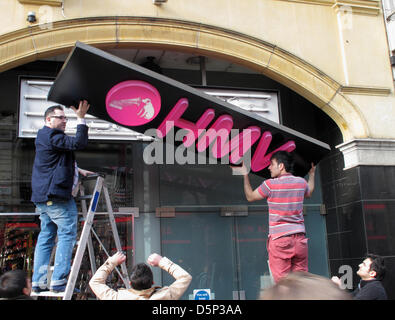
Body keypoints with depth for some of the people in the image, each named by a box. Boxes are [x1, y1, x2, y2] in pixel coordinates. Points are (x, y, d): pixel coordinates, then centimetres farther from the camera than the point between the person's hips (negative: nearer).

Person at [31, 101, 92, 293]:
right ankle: (59, 281, -7)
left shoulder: (45, 137, 23)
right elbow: (78, 143, -22)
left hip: (42, 197, 10)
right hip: (56, 196, -10)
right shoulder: (53, 136, -10)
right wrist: (81, 119, -17)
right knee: (67, 235, -6)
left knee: (46, 237, 11)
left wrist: (78, 171, 22)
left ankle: (38, 282, 13)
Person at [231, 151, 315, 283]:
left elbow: (250, 196, 9)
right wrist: (312, 174, 47)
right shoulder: (301, 182, 7)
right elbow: (309, 193, 32)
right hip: (300, 237, 5)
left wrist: (245, 175, 17)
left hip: (279, 238, -5)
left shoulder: (270, 184, -7)